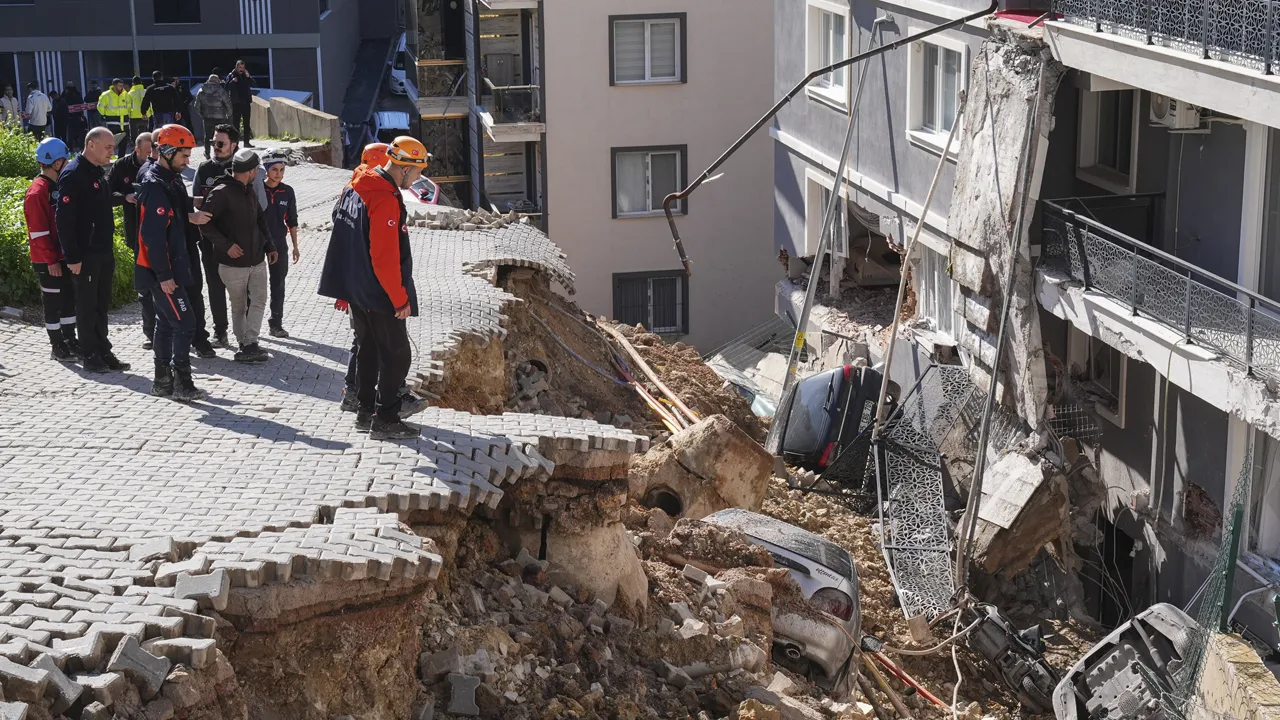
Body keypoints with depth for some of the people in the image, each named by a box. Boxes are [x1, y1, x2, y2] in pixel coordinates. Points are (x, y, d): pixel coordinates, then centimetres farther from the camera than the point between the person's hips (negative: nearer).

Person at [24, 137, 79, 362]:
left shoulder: (59, 186, 10)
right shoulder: (38, 191, -17)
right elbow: (38, 232, -19)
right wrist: (51, 261, -19)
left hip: (65, 256, 8)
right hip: (49, 261, -8)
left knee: (69, 298, 13)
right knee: (54, 302, 1)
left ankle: (70, 340, 23)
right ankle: (57, 347, 10)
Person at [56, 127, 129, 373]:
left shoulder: (97, 173, 14)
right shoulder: (73, 175, -14)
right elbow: (64, 219, -18)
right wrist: (72, 257, -20)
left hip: (103, 253, 8)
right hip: (84, 256, -8)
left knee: (101, 306, 12)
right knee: (87, 307, 0)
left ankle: (104, 352, 19)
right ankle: (90, 356, 7)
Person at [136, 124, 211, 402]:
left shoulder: (170, 179, 11)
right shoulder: (156, 187, -21)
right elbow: (153, 236, -24)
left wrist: (189, 217, 2)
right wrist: (164, 275, -23)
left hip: (168, 268, 10)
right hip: (161, 271, -10)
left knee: (166, 323, 15)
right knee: (184, 323, -8)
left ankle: (163, 381, 22)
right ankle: (182, 384, -3)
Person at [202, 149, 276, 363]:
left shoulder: (250, 192, 12)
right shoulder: (221, 193, -15)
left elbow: (260, 220, 22)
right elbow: (205, 223, -17)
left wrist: (269, 247, 14)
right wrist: (226, 245, -21)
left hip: (257, 260, 7)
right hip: (233, 263, -7)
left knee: (259, 301, -4)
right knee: (239, 307, 5)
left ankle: (249, 345, -5)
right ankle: (246, 345, 13)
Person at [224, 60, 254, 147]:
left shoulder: (245, 75, 10)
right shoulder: (231, 75, 0)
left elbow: (253, 84, 2)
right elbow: (227, 87, -8)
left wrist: (248, 77, -11)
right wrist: (232, 81, -23)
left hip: (246, 102, 4)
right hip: (236, 103, -4)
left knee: (246, 123, 7)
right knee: (236, 123, -2)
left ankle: (247, 142, 12)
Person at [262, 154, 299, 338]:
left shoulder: (287, 192, 1)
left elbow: (292, 221, 10)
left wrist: (295, 246, 10)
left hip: (279, 243, 3)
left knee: (278, 283, 8)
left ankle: (276, 324, 17)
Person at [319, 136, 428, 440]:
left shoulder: (355, 187, 8)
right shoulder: (386, 200, -22)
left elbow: (343, 229, 17)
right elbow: (385, 258, -25)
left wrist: (345, 289, 23)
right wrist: (400, 299, -17)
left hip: (354, 287, 9)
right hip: (379, 294, -9)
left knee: (369, 350, 19)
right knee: (396, 355, -1)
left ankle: (366, 411, 26)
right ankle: (384, 420, 0)